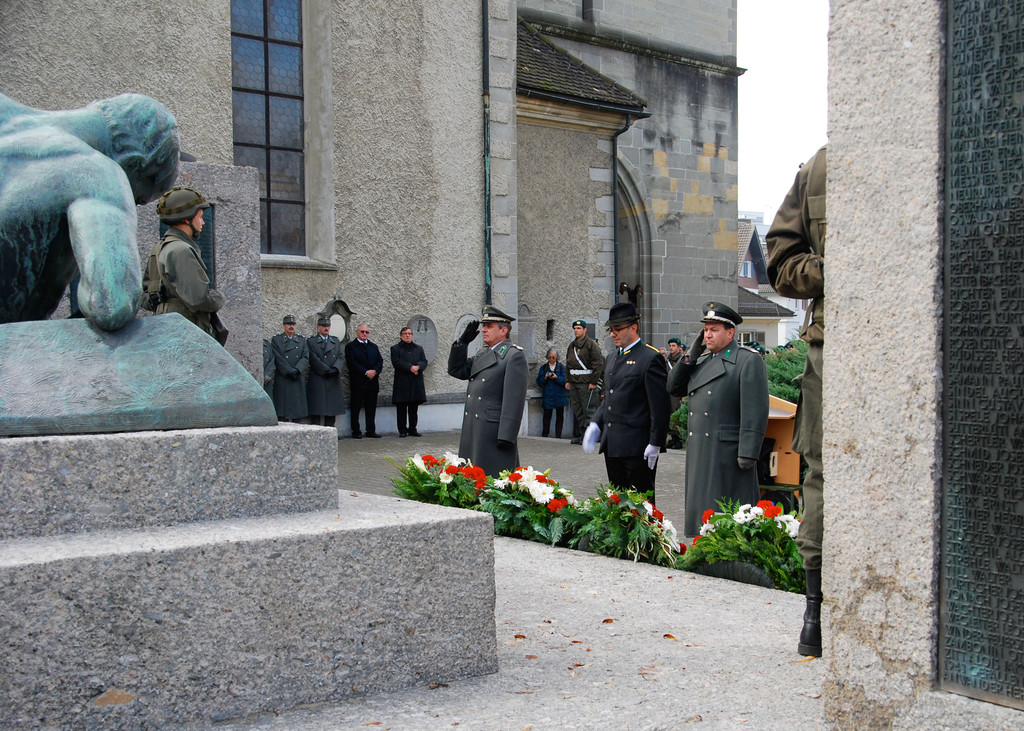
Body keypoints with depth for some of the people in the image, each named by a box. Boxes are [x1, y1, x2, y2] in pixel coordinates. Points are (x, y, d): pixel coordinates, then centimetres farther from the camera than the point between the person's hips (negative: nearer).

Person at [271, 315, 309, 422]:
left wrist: (297, 370, -14)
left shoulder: (302, 340, 14)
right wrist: (289, 371, -14)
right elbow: (278, 359, -5)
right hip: (282, 380, -3)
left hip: (298, 380, 3)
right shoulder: (276, 340, 5)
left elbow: (306, 357, 2)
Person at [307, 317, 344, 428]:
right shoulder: (311, 342, 5)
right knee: (318, 411, -6)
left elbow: (340, 358, 7)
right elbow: (314, 360, -6)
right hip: (318, 381, -4)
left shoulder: (336, 342, 18)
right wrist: (327, 370, -14)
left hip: (333, 381, 4)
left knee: (332, 411, 3)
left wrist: (335, 369, -13)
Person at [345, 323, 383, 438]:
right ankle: (356, 431, 4)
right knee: (355, 408, -1)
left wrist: (375, 371, -11)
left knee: (371, 408, 6)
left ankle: (371, 431, 11)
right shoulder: (350, 346, 1)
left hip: (372, 382, 5)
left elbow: (380, 361, 10)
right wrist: (366, 372, -17)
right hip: (357, 383, -5)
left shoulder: (374, 347, 19)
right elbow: (352, 363, -10)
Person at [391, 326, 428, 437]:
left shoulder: (419, 348, 17)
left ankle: (412, 429, 12)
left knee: (414, 408, 6)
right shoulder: (395, 348, 4)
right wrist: (410, 367, -17)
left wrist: (418, 367, -16)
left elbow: (424, 361, 6)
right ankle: (402, 430, 3)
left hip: (416, 382, 4)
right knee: (401, 408, -2)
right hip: (402, 383, -4)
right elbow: (396, 362, -10)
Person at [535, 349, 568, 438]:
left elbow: (565, 380, -4)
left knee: (560, 416, 3)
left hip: (560, 396, 0)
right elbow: (539, 382, 5)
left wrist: (557, 378, -18)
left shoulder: (561, 367, 6)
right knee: (547, 415, -1)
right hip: (547, 396, 0)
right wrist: (545, 378, -14)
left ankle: (558, 435, 9)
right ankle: (544, 435, 4)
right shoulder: (543, 368, 11)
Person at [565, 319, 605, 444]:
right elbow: (568, 364, 22)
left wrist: (593, 382, -14)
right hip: (574, 382, 7)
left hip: (587, 383, -7)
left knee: (588, 410, -5)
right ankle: (578, 435, 13)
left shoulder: (592, 344, -6)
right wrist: (567, 381, 13)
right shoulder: (572, 346, 16)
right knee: (577, 410, 9)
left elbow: (599, 364, -11)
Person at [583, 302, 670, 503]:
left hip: (637, 447, -8)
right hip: (612, 446, 8)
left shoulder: (651, 358, -10)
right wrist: (595, 425, 8)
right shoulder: (613, 358, 16)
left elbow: (659, 405, -13)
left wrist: (655, 443, -16)